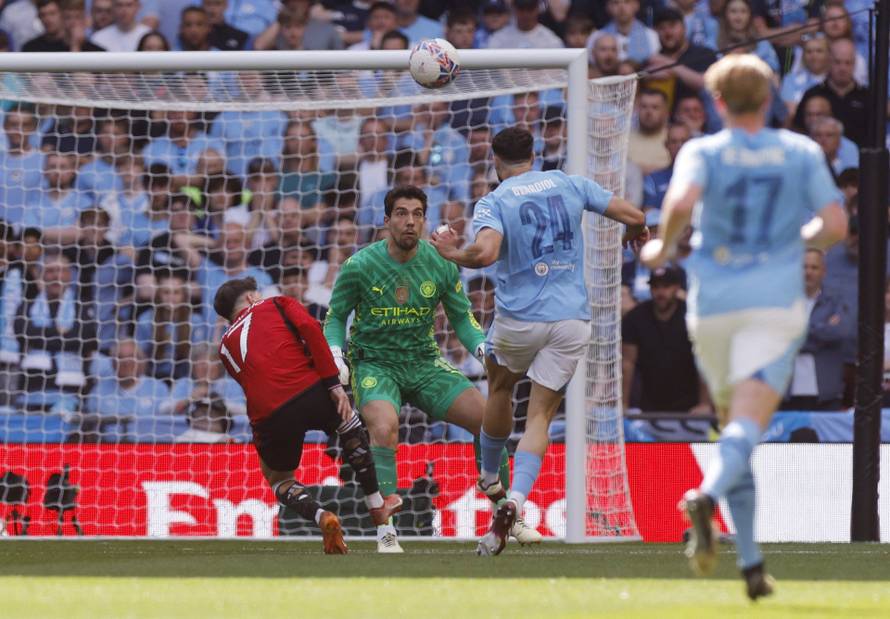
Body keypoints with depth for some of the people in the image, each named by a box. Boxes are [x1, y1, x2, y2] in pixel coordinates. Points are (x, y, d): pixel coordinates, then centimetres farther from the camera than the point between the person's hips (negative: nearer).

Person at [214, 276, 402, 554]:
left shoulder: (226, 346, 25)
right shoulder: (276, 305, 17)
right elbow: (309, 328, -2)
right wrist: (333, 382, -4)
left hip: (268, 415, 1)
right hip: (308, 391, -1)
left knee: (278, 478, 28)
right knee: (350, 422, 33)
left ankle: (320, 517, -2)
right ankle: (377, 507, 38)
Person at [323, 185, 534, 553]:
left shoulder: (440, 264, -3)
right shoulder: (359, 266, -11)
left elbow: (462, 318, 7)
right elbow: (336, 317, 1)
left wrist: (483, 347, -12)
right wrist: (335, 355, -17)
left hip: (424, 363, 4)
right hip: (375, 365, -4)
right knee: (385, 428, -34)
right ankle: (386, 533, -25)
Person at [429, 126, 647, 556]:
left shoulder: (493, 203, -5)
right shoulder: (570, 185, 5)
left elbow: (485, 253, -25)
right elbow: (634, 218, 5)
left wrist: (454, 254, -5)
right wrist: (636, 234, 28)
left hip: (518, 319, -2)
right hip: (572, 320, 2)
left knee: (500, 387, 28)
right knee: (540, 416, 3)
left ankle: (489, 480, 44)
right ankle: (515, 500, -20)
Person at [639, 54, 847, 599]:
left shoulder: (703, 152, 2)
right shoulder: (802, 152, 8)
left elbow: (682, 201, -18)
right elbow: (836, 225, 2)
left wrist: (664, 247, -1)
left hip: (713, 305, 1)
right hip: (776, 299, -1)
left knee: (734, 425, 15)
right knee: (747, 428, -14)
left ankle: (752, 563, 12)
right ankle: (707, 497, -47)